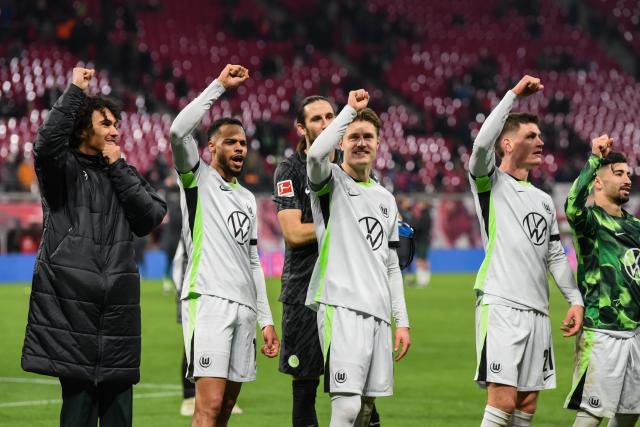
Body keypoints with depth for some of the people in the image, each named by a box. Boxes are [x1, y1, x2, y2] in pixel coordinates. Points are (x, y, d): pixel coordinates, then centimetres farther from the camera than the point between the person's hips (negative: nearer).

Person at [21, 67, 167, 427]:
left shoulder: (124, 174, 18)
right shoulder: (63, 168, 3)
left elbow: (152, 216, 4)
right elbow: (48, 142, -21)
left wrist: (118, 168, 2)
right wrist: (75, 90, -15)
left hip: (117, 301, 5)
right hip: (72, 299, -5)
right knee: (79, 397, -7)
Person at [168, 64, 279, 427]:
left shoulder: (248, 199, 24)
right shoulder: (198, 178, 5)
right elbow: (178, 132, -15)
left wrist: (266, 319, 19)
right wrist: (219, 86, -12)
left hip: (245, 307, 7)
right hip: (209, 301, -7)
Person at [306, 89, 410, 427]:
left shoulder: (386, 199, 21)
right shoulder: (331, 182, 2)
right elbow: (316, 154, -24)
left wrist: (401, 321, 16)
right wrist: (350, 110, -14)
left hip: (378, 312, 7)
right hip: (341, 307, -7)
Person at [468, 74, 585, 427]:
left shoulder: (543, 200, 22)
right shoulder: (490, 183, 1)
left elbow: (555, 255, 25)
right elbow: (482, 144, -19)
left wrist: (575, 299, 14)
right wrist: (514, 94, -16)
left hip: (537, 311, 7)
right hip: (500, 305, -7)